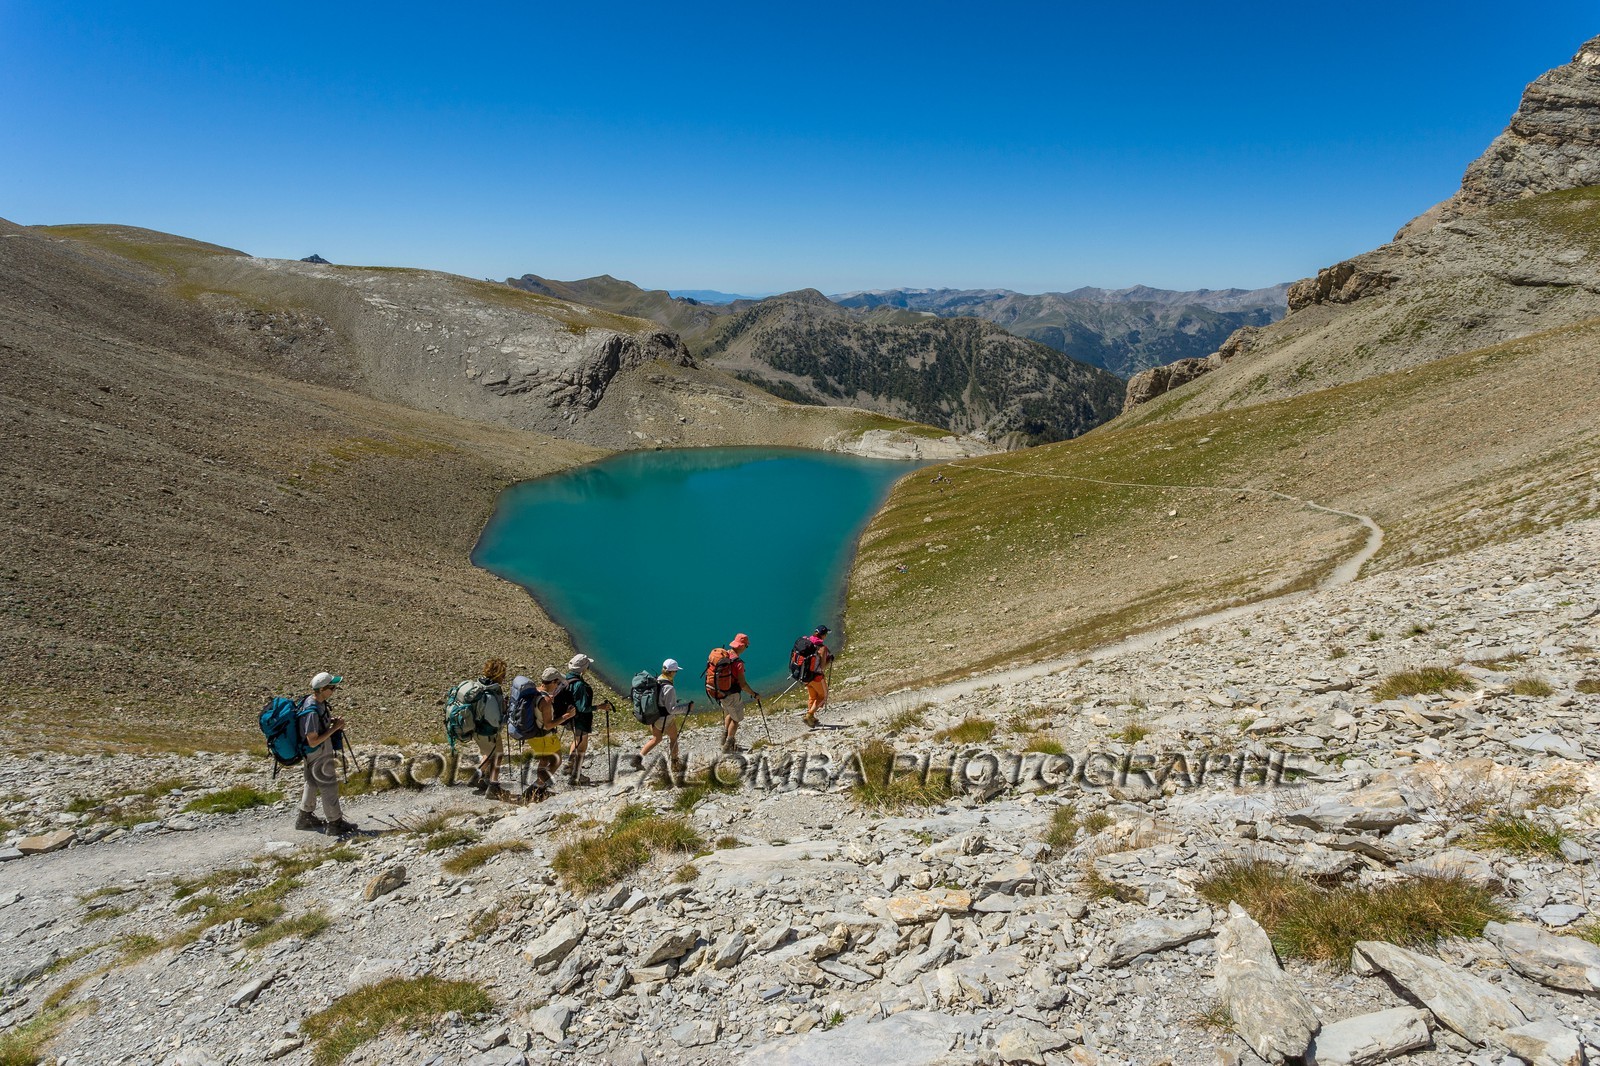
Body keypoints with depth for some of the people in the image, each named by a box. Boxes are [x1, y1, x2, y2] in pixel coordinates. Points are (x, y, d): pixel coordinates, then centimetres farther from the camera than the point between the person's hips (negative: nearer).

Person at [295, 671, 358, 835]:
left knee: (313, 783, 24)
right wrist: (334, 728, -26)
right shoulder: (312, 712, -32)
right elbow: (313, 741, -29)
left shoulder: (318, 702, -5)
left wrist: (332, 720, -1)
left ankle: (305, 817, 41)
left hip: (320, 753, 9)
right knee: (329, 786, 5)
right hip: (318, 756, -9)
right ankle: (335, 823, 20)